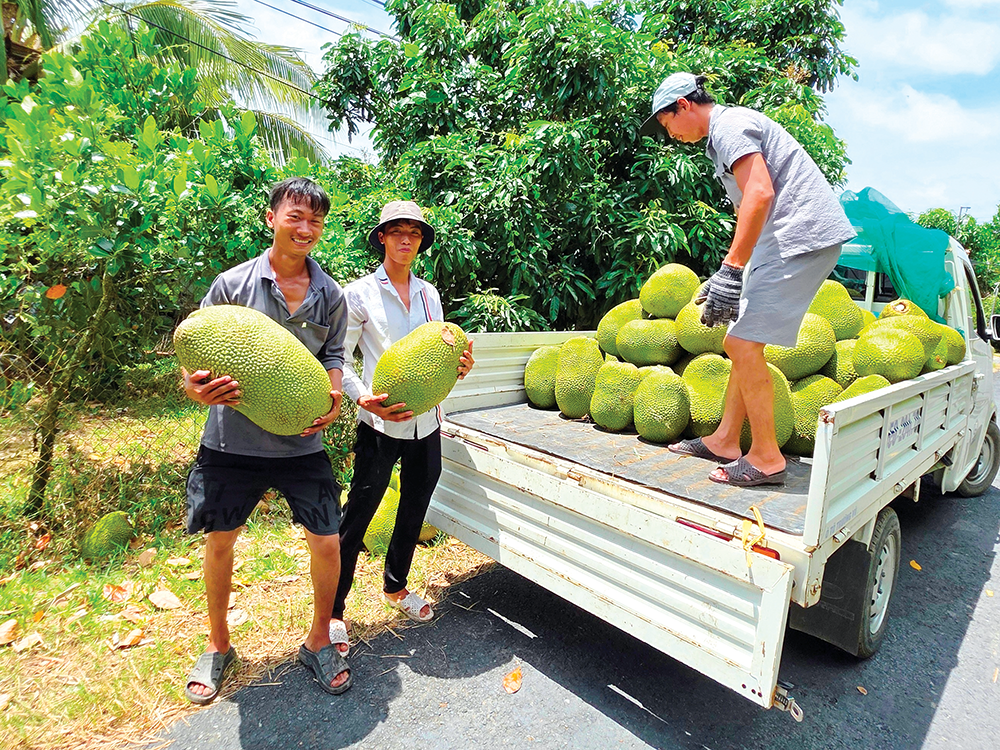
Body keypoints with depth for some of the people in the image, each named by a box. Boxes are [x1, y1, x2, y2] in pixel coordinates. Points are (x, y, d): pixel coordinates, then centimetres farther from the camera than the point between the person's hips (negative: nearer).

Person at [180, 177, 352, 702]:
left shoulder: (331, 295, 2)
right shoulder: (233, 283, -5)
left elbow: (333, 358, 7)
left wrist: (332, 398, -14)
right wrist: (196, 388, -24)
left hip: (301, 440, 1)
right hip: (233, 438, -1)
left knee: (328, 541, 2)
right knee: (219, 540, 14)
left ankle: (318, 642, 28)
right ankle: (218, 646, 40)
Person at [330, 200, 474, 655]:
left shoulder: (429, 294, 11)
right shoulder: (359, 293, -4)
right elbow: (339, 359, -7)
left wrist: (459, 365, -7)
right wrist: (364, 398, -23)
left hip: (426, 423, 6)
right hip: (380, 424, -5)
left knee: (414, 513, 18)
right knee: (356, 518, 3)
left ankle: (395, 587, 41)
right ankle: (333, 611, 23)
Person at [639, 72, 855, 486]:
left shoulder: (728, 125, -6)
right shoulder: (734, 127, 27)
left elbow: (760, 193, -21)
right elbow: (751, 205, 28)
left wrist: (731, 269, -25)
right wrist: (730, 274, 25)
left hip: (801, 235, -10)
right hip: (790, 240, 10)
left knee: (744, 344, -13)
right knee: (741, 342, 10)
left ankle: (766, 458, -4)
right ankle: (725, 440, 16)